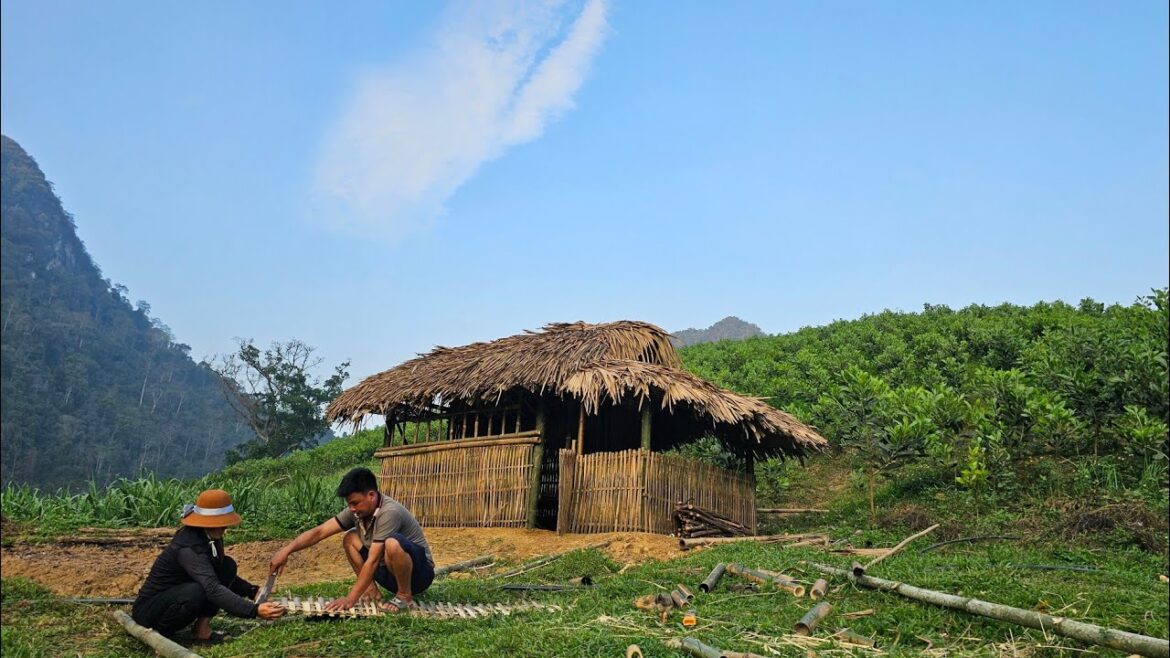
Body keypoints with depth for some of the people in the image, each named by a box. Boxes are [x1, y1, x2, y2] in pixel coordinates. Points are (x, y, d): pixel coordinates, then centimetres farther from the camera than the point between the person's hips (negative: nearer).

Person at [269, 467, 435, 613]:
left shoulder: (389, 512, -29)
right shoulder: (357, 511, -6)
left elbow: (372, 560, -30)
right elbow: (319, 532, -9)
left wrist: (351, 599, -29)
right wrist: (286, 550, -22)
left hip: (418, 573, -7)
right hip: (391, 572, 7)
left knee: (392, 543, -37)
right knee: (350, 539, -2)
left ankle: (405, 597, -14)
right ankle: (372, 591, 1)